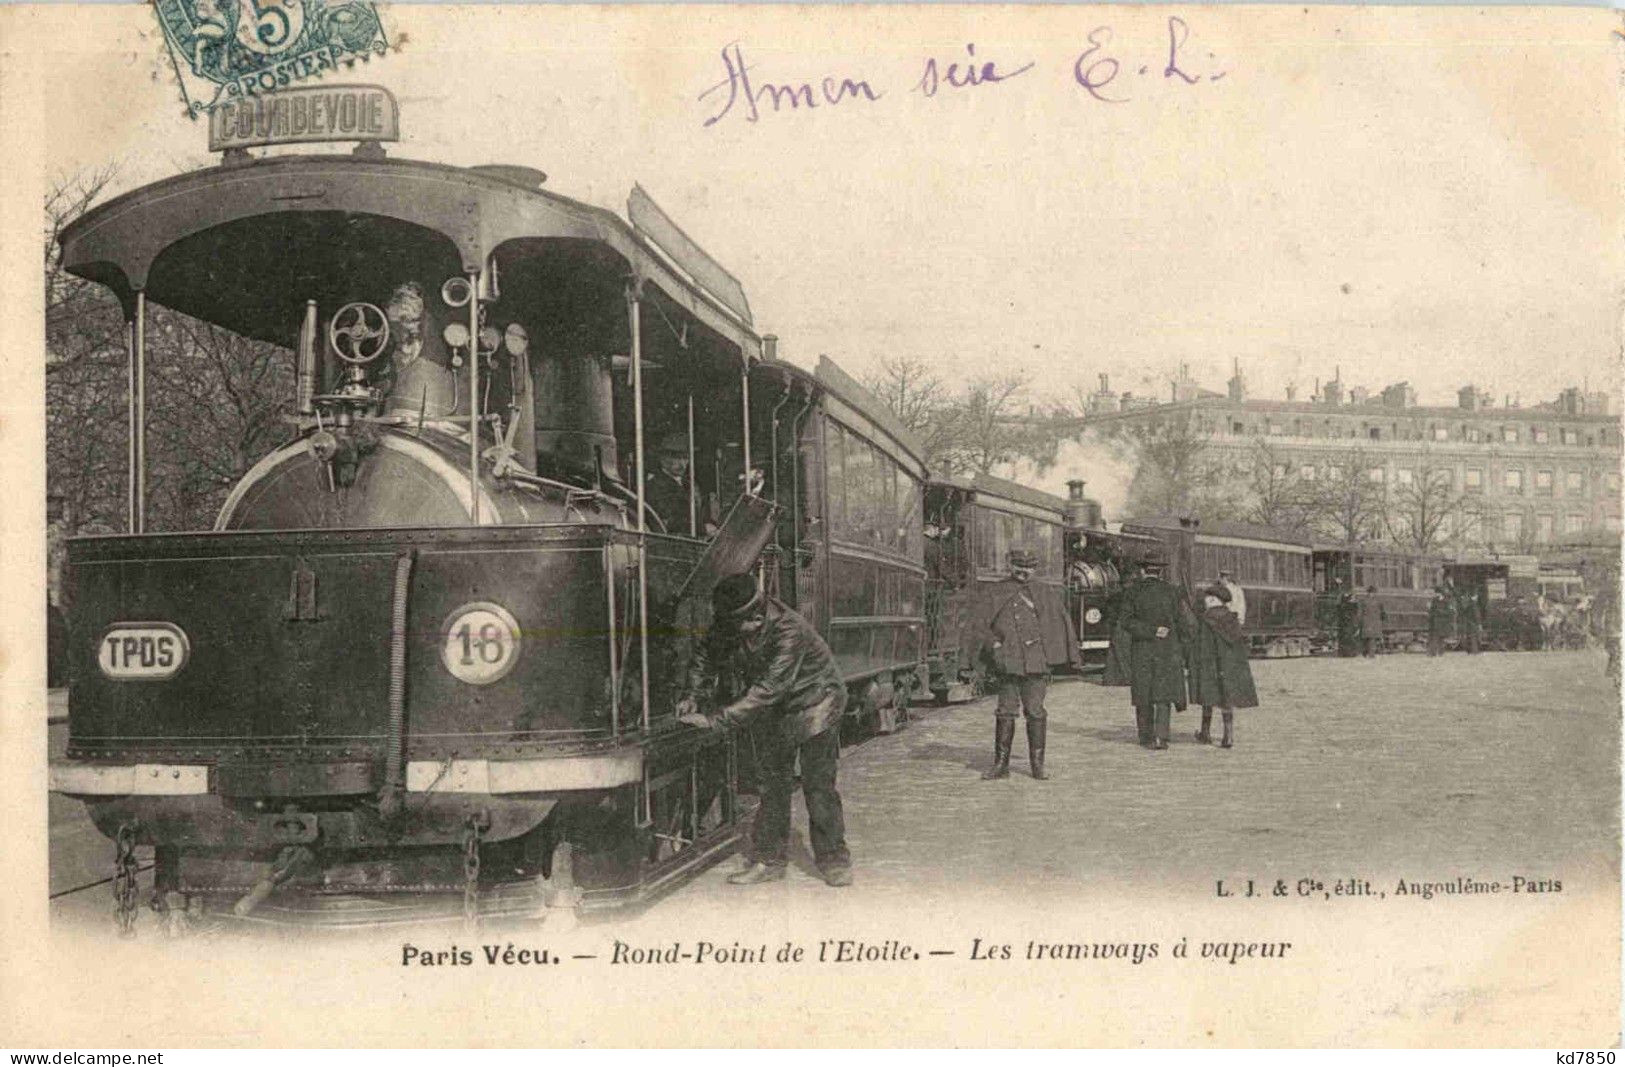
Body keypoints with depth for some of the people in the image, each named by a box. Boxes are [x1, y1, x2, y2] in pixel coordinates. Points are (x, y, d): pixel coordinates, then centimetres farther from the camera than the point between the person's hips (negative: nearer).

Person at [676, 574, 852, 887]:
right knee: (774, 783, 7)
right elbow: (707, 656, 5)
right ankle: (771, 860, 14)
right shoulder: (729, 625, -14)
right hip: (775, 713, 6)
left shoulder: (789, 632, -36)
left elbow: (768, 690, -39)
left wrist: (715, 721, -39)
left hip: (814, 704, -6)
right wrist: (692, 695, -11)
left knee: (818, 785, -10)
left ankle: (834, 860, 0)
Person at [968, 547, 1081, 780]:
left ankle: (1038, 764, 6)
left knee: (1036, 713, 0)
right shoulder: (996, 594, 7)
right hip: (1008, 664, 0)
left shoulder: (1044, 594, 10)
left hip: (1036, 664, 0)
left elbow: (1064, 621, 16)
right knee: (1005, 713, 1)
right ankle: (1001, 764, 7)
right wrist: (994, 645, -13)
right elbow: (979, 626, 3)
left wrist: (1074, 654, 14)